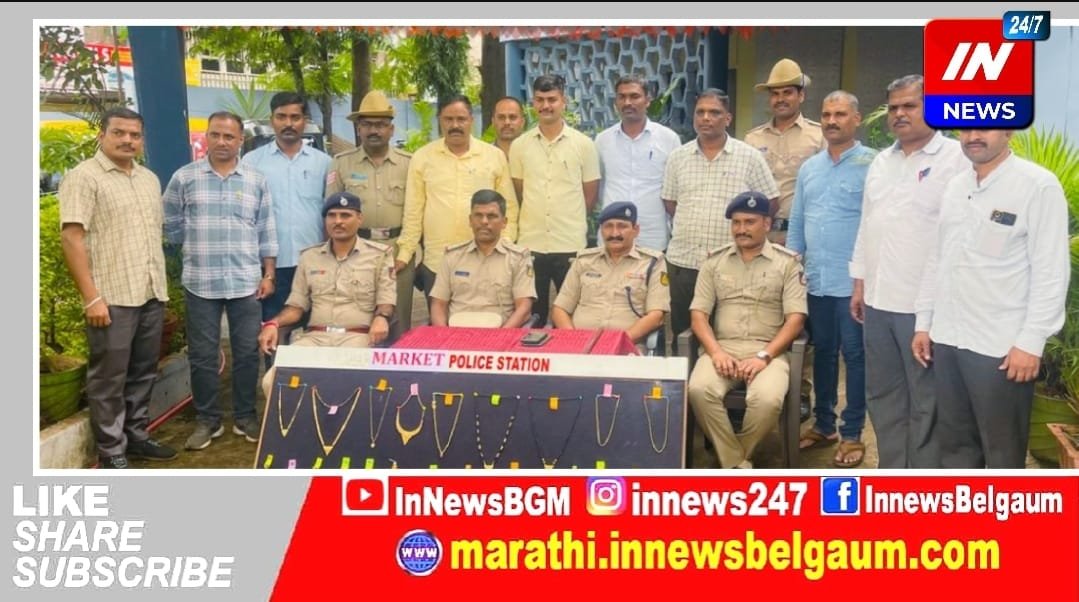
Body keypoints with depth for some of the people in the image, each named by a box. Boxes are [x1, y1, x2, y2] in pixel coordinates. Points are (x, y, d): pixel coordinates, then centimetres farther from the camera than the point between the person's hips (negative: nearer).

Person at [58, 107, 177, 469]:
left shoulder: (150, 179, 15)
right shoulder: (83, 177, -7)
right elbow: (71, 238, -13)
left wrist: (161, 285, 15)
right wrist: (92, 297, -18)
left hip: (152, 295, 7)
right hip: (112, 298, -7)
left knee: (143, 373, 14)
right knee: (109, 379, 2)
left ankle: (136, 436, 27)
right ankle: (111, 454, 11)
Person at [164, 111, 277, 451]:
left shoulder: (257, 181, 6)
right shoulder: (184, 178, 1)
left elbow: (266, 233, 8)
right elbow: (171, 225, 10)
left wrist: (268, 274, 4)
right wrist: (197, 248, 11)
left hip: (246, 282, 1)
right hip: (200, 283, -1)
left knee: (247, 352, 6)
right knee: (202, 355, 6)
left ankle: (245, 417, 20)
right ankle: (207, 420, 19)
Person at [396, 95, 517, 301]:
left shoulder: (495, 156, 4)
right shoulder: (422, 158, 4)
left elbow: (508, 207, 5)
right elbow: (413, 211, 5)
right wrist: (405, 253, 2)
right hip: (436, 263, 0)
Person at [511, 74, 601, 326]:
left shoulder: (583, 144, 0)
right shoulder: (519, 145, 4)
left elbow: (590, 193, 5)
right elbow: (517, 192, 11)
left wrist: (569, 221, 7)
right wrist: (532, 219, 9)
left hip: (572, 244, -1)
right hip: (530, 244, 2)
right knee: (532, 317, 10)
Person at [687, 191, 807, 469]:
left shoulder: (787, 262, 6)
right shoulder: (714, 260, 13)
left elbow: (795, 318, -2)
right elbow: (699, 313, 7)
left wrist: (764, 356, -14)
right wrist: (715, 351, -11)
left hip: (769, 351, -1)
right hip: (722, 347, 2)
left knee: (767, 399, -32)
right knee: (699, 390, -30)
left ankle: (731, 459, -4)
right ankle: (737, 464, -13)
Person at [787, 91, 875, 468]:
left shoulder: (871, 165, -7)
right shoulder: (808, 168, 12)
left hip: (853, 282, -5)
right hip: (815, 280, 5)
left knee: (854, 356, 4)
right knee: (823, 352, 15)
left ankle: (852, 434, 15)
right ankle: (823, 424, 27)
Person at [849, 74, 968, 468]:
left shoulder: (956, 159, -9)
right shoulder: (881, 162, 14)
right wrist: (860, 284, 15)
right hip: (878, 301, 7)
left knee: (926, 401, 4)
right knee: (883, 395, 15)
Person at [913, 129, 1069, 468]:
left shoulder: (1038, 185, -9)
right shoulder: (955, 186, 11)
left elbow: (1051, 272, -12)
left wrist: (1031, 341, -16)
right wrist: (923, 322, 12)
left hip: (1001, 345, -6)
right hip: (947, 338, 6)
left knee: (1002, 451, 7)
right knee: (954, 441, 17)